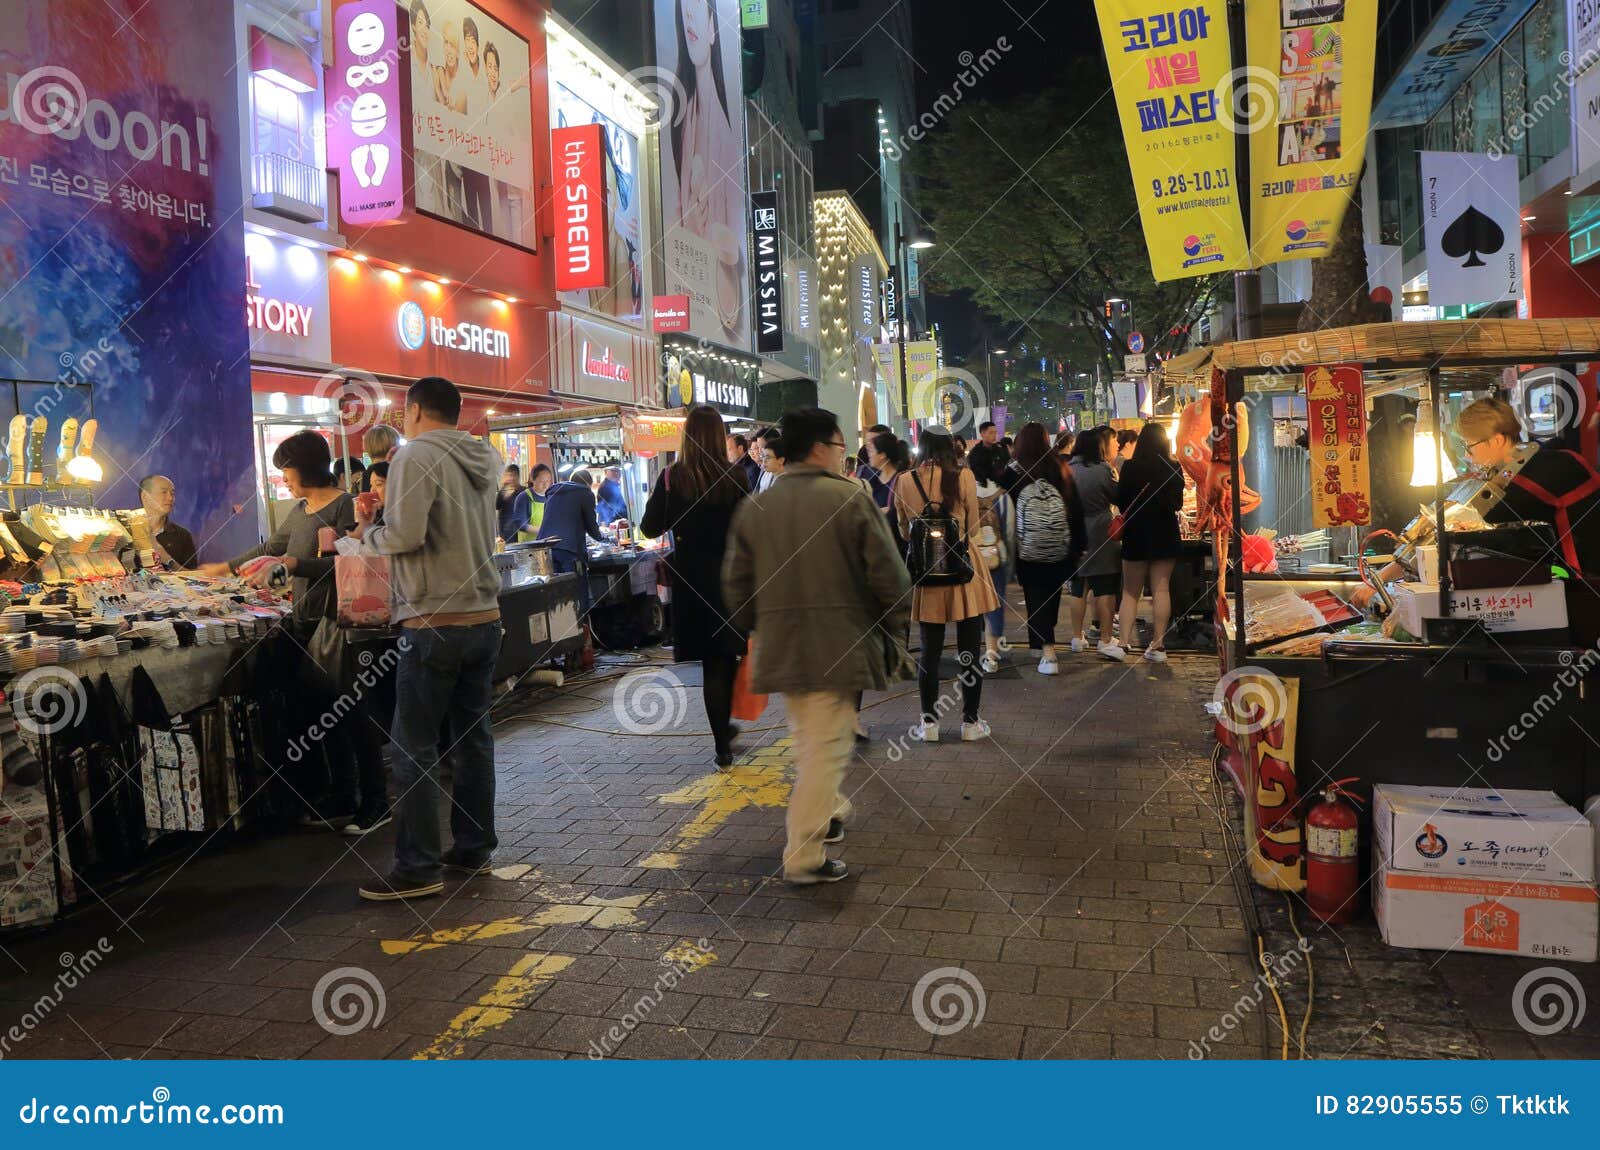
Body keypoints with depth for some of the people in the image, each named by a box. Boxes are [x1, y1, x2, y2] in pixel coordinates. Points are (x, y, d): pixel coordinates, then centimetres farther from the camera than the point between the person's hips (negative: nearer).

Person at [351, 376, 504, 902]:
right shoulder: (484, 459, 11)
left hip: (433, 623, -7)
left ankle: (418, 868, 4)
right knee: (473, 737, 13)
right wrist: (387, 515, 15)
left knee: (414, 746, 0)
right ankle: (473, 849, 22)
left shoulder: (417, 455, -11)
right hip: (485, 616, 7)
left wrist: (366, 530, 0)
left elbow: (405, 535, -19)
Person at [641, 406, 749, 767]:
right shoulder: (735, 476, -9)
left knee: (711, 662, 9)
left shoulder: (671, 477, -8)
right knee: (727, 656, 15)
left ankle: (722, 742, 13)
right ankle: (723, 728, 27)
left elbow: (650, 528, -2)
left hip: (691, 581, 0)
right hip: (730, 577, 0)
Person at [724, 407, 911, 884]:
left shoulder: (754, 506, 3)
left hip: (779, 644, 5)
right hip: (838, 645, -5)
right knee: (826, 746, 2)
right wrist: (892, 632, 5)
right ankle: (805, 857, 6)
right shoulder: (851, 499, -10)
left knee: (808, 738, 24)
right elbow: (888, 576, -9)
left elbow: (736, 582, 7)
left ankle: (829, 813, 41)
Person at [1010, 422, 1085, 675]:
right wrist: (1078, 546, 10)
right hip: (1060, 548, 4)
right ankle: (1046, 642, 33)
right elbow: (1076, 509, 4)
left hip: (1029, 549, -3)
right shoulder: (1059, 469, 1)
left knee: (1036, 599, 1)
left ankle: (1048, 653, -8)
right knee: (1052, 597, 18)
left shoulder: (1016, 471, -7)